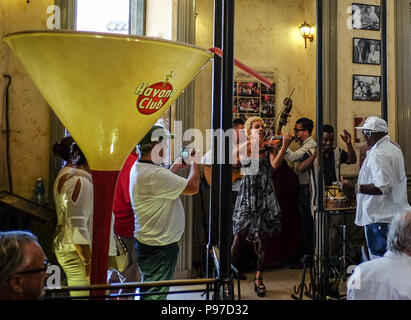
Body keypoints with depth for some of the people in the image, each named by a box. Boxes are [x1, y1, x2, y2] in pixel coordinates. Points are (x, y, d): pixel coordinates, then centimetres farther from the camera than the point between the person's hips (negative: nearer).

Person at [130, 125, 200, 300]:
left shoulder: (138, 167, 5)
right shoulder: (153, 174, -27)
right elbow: (192, 187, -22)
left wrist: (175, 167, 16)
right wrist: (194, 163, -5)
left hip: (148, 243, 10)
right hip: (159, 247, -10)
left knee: (149, 291, 23)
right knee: (155, 294, 4)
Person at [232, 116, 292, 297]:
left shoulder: (269, 148, 6)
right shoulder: (242, 148, 5)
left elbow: (275, 164, -13)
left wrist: (284, 147, -25)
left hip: (266, 196, 2)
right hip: (247, 195, -1)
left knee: (262, 238, 5)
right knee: (239, 235, -7)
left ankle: (259, 278, 19)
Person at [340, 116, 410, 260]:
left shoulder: (378, 154, -19)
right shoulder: (394, 147, 14)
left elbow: (382, 187, -28)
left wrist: (355, 188, -32)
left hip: (380, 217, -11)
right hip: (396, 214, 11)